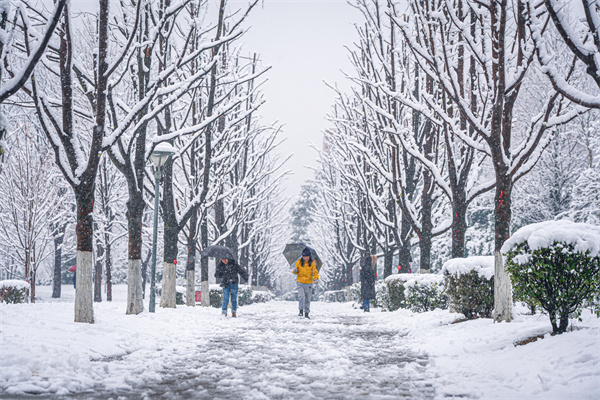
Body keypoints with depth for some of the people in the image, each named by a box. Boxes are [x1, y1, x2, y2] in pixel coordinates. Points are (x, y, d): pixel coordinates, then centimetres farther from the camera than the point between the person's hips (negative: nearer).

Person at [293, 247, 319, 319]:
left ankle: (306, 313, 18)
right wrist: (295, 270, -17)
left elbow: (315, 272, -8)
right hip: (300, 282, 0)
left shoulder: (312, 263, -2)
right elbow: (295, 272, 7)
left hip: (309, 283, 1)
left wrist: (316, 279, -27)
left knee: (307, 299, 8)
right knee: (301, 296, -20)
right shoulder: (299, 262, 0)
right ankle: (301, 311, -14)